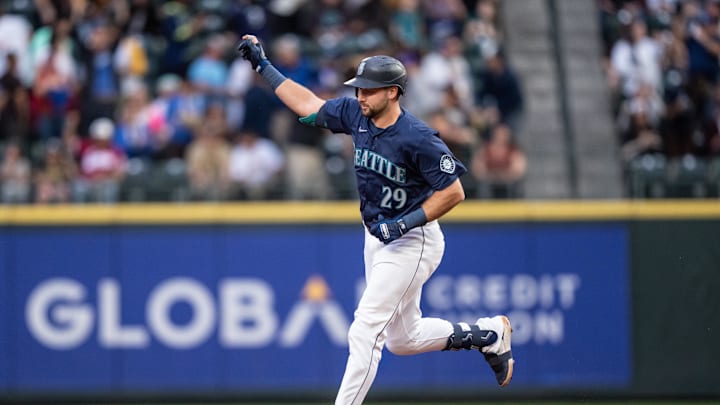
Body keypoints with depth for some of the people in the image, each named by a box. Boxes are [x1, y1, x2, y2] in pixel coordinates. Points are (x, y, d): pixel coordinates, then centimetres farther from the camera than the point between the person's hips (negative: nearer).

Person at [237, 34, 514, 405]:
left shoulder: (417, 138, -24)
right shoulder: (356, 114, -3)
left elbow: (454, 193, -20)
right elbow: (308, 105, 12)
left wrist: (408, 222, -26)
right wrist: (263, 65, 10)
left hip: (412, 242, -9)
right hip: (378, 238, 9)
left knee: (365, 332, -15)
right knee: (403, 339, 17)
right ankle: (487, 334, 35)